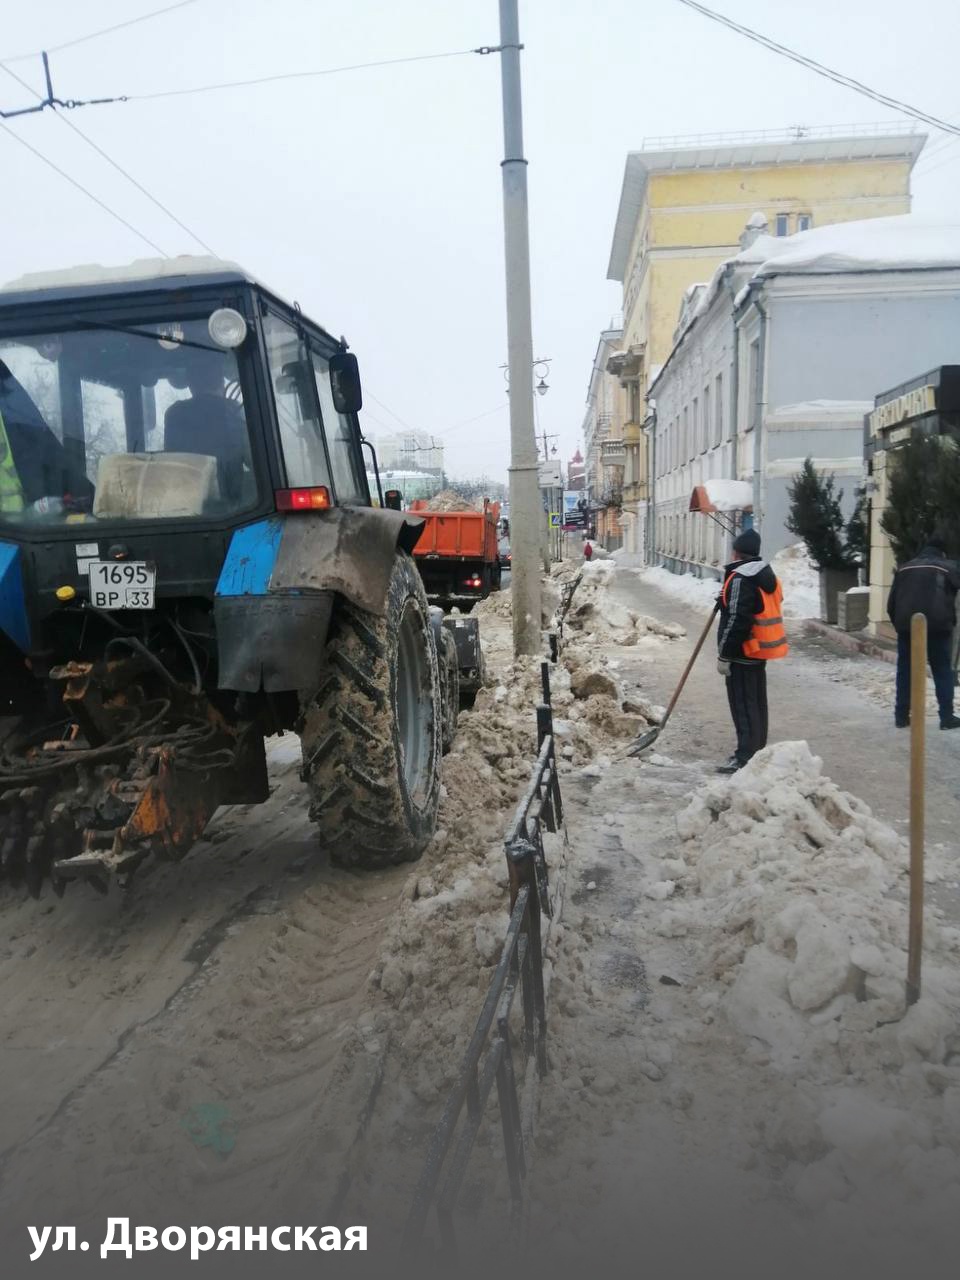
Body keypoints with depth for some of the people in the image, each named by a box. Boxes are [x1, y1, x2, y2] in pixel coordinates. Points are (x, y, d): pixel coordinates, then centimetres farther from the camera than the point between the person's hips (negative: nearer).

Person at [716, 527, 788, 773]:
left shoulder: (740, 579, -19)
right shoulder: (767, 575, 13)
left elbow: (736, 620, -24)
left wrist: (724, 655, -19)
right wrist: (726, 600, 19)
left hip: (744, 652, -10)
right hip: (760, 650, 10)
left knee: (743, 705, -6)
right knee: (756, 702, 17)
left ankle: (746, 757, -4)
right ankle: (757, 750, 27)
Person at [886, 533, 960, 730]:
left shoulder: (904, 568, 16)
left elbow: (891, 604, 14)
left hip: (907, 626, 2)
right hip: (937, 626, -2)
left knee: (905, 671, 9)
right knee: (943, 671, 6)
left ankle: (901, 715, 10)